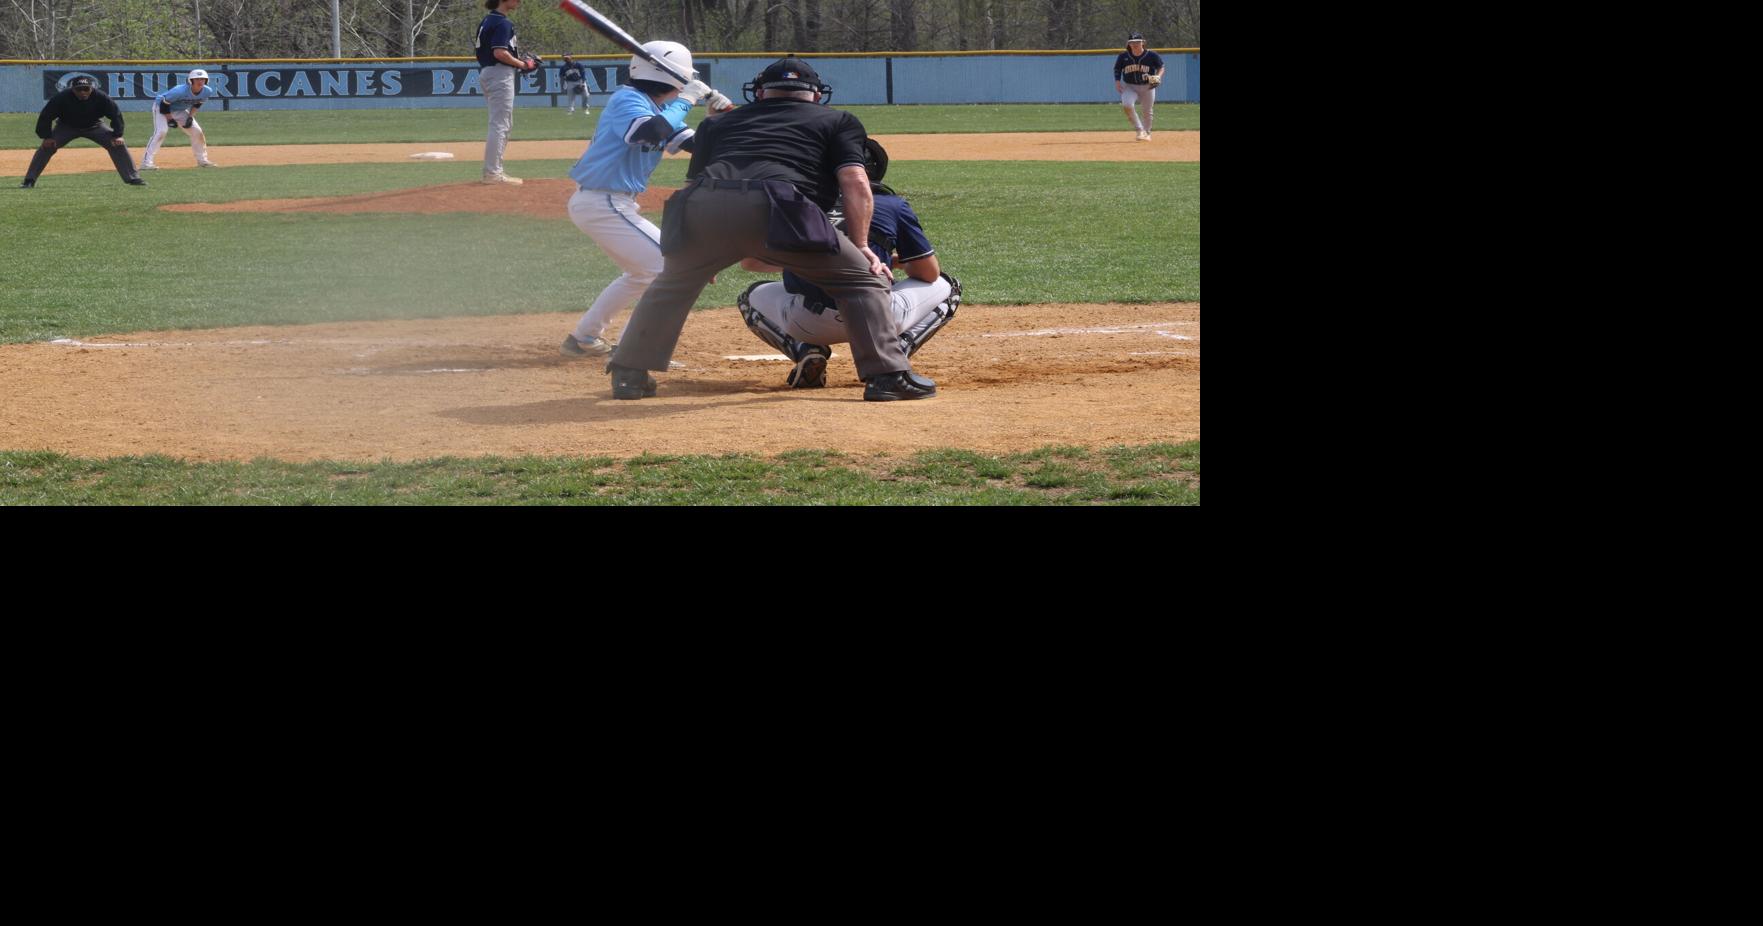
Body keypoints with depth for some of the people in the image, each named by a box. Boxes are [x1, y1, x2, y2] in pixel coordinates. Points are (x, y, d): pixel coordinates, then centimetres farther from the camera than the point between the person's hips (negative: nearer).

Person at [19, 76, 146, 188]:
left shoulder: (100, 97, -26)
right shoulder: (62, 98, -29)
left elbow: (116, 114, -15)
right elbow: (45, 116, -20)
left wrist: (117, 135, -21)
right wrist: (47, 137, -24)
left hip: (93, 127, 1)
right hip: (66, 127, -1)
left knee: (118, 145, -13)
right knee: (47, 147, -20)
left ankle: (133, 178, -4)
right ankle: (29, 181, -13)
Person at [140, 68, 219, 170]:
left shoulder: (207, 91, -16)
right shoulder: (180, 91, -36)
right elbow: (164, 104, -26)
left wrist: (190, 117, -5)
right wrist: (170, 119, -24)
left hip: (180, 111, 7)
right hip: (161, 107, -7)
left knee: (197, 132, 4)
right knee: (161, 131, -25)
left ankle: (202, 160, 22)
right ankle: (146, 162, -27)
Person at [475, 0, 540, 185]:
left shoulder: (487, 21, 15)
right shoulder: (502, 23, -14)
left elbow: (477, 48, 18)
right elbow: (499, 52, -24)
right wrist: (522, 64, -12)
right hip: (500, 74, -10)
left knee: (505, 124, 17)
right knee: (500, 125, -7)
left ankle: (493, 170, 19)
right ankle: (493, 173, -8)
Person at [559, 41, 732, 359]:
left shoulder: (658, 109, 14)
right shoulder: (627, 99, -14)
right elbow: (651, 133, -34)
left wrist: (719, 114, -5)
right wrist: (685, 100, -22)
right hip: (603, 203, -11)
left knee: (644, 272, 25)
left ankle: (583, 338, 28)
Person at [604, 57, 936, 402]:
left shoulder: (719, 123, 37)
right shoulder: (838, 121, 27)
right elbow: (856, 185, 11)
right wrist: (860, 246, 14)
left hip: (701, 207, 4)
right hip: (772, 211, -4)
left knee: (672, 284, 32)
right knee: (862, 278, 10)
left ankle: (628, 374, 30)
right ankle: (888, 375, 0)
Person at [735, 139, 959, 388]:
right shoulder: (893, 205, 15)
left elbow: (749, 260, 25)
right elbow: (929, 273, 15)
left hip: (806, 323, 1)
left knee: (753, 297, 35)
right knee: (946, 287, 27)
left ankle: (804, 351, 6)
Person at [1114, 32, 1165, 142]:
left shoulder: (1151, 56, -9)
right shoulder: (1123, 56, -5)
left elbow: (1161, 67, 2)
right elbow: (1117, 70, 7)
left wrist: (1158, 77, -16)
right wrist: (1117, 81, -7)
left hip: (1147, 87, 0)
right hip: (1129, 86, 0)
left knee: (1147, 111, 8)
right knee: (1126, 105, -25)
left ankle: (1147, 133, 35)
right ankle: (1140, 130, -12)